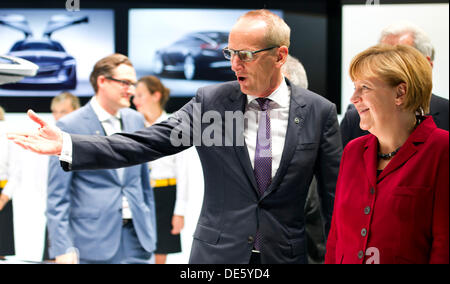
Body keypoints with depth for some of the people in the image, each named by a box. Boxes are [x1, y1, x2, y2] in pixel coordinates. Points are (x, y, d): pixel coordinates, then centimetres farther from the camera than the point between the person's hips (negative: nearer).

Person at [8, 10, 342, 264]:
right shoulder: (211, 101, -2)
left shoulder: (320, 112, -3)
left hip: (284, 254, -1)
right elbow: (146, 144, -7)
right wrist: (66, 145, -17)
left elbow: (334, 195, 1)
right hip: (217, 255, 1)